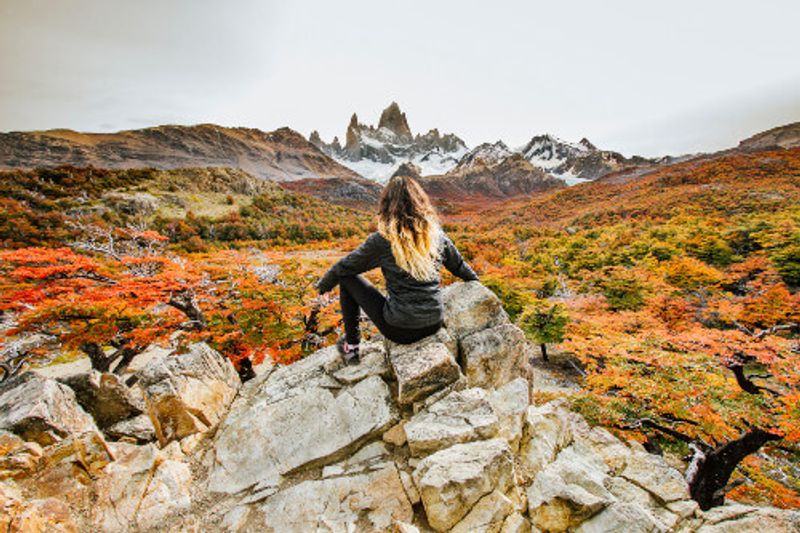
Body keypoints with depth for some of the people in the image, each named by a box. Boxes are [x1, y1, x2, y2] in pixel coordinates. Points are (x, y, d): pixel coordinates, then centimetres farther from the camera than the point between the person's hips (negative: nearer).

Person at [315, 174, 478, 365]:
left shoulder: (381, 240, -12)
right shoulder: (437, 234, 0)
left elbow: (344, 267, 1)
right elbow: (460, 267, 15)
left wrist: (324, 285, 20)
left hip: (400, 329, -4)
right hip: (434, 325, 5)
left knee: (347, 278, 11)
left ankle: (351, 345, 22)